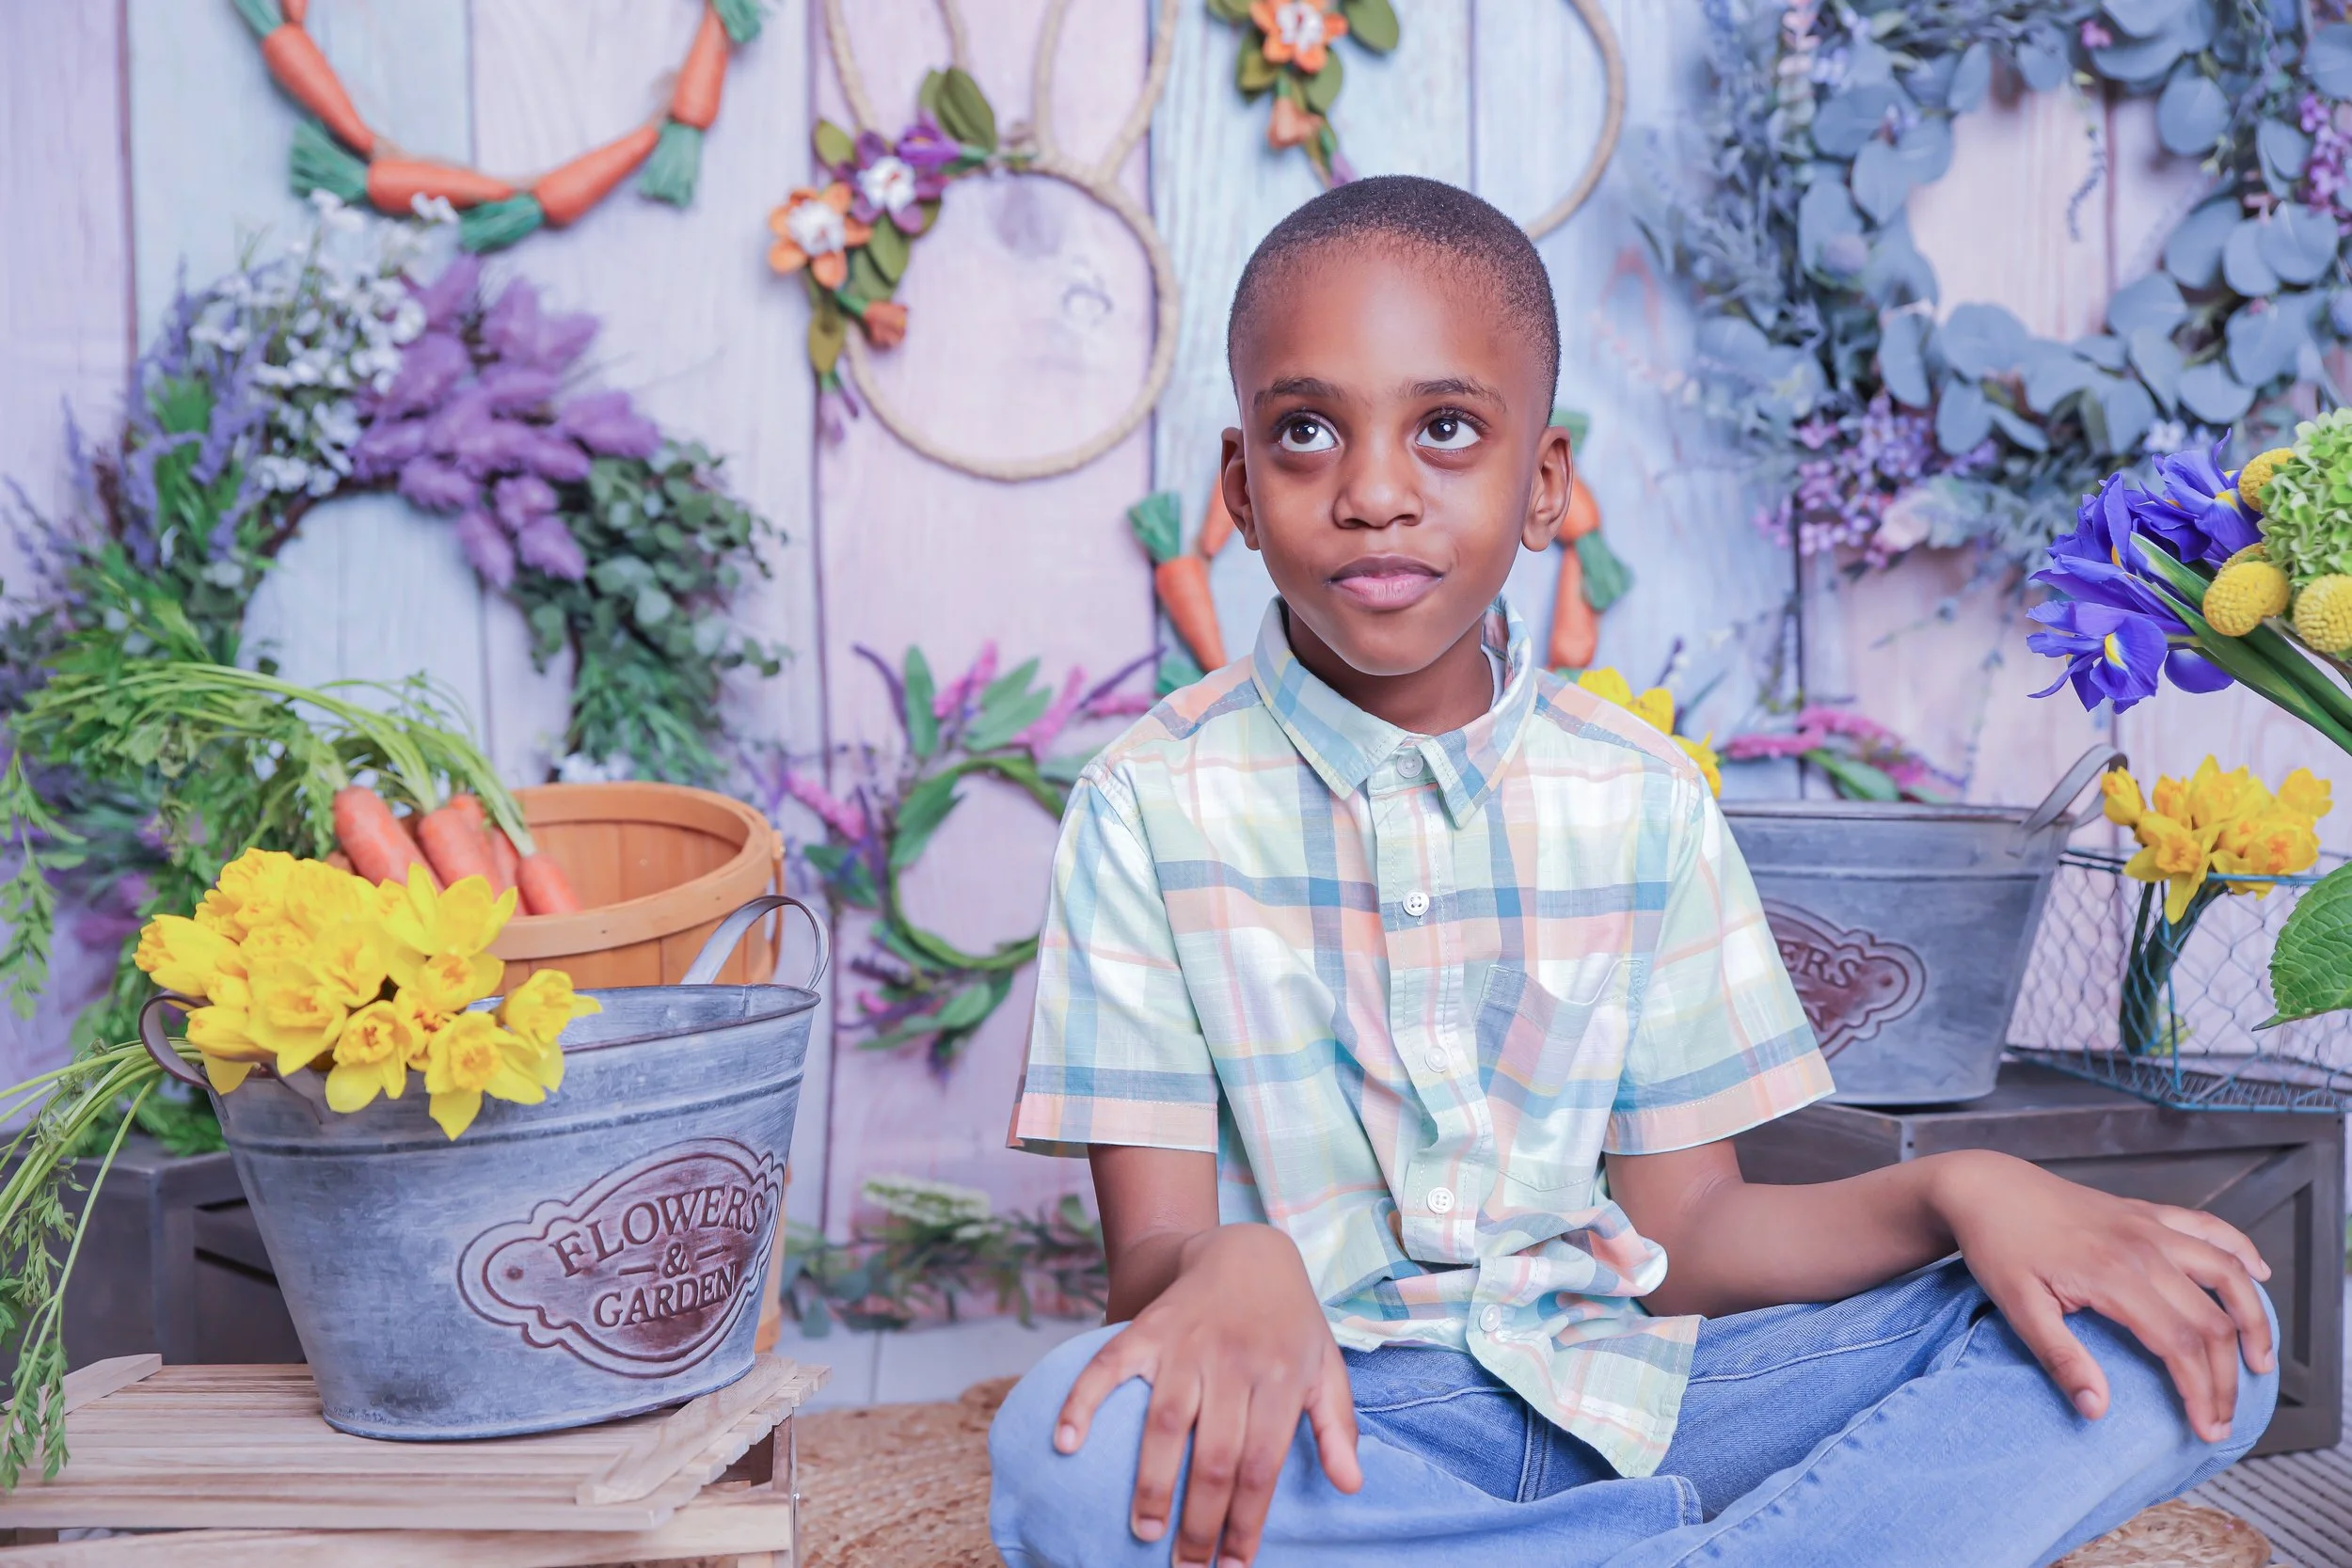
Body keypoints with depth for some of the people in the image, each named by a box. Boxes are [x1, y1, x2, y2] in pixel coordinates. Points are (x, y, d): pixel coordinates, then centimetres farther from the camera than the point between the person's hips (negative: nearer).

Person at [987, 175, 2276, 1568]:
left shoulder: (1641, 799, 6)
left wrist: (1953, 1192, -13)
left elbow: (1687, 1232, 6)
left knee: (2195, 1330, -12)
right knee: (1071, 1454, -40)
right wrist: (1227, 1268, -33)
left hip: (1625, 1392, 3)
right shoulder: (1156, 803, -3)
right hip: (1340, 1413, -2)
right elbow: (1151, 1250, -8)